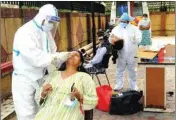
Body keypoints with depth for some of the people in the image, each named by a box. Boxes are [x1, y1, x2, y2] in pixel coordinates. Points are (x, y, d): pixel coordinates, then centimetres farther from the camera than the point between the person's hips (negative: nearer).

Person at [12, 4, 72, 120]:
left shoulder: (47, 32, 6)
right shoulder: (25, 32, -21)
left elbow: (51, 53, 6)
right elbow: (34, 57, -32)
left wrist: (64, 59, -11)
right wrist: (57, 57, -31)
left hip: (40, 78, 8)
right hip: (24, 79, -7)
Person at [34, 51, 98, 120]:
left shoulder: (84, 77, 8)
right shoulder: (54, 74, 19)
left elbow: (93, 102, 3)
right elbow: (38, 98, 21)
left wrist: (79, 97, -13)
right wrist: (43, 94, 0)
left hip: (69, 113, -3)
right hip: (48, 112, 3)